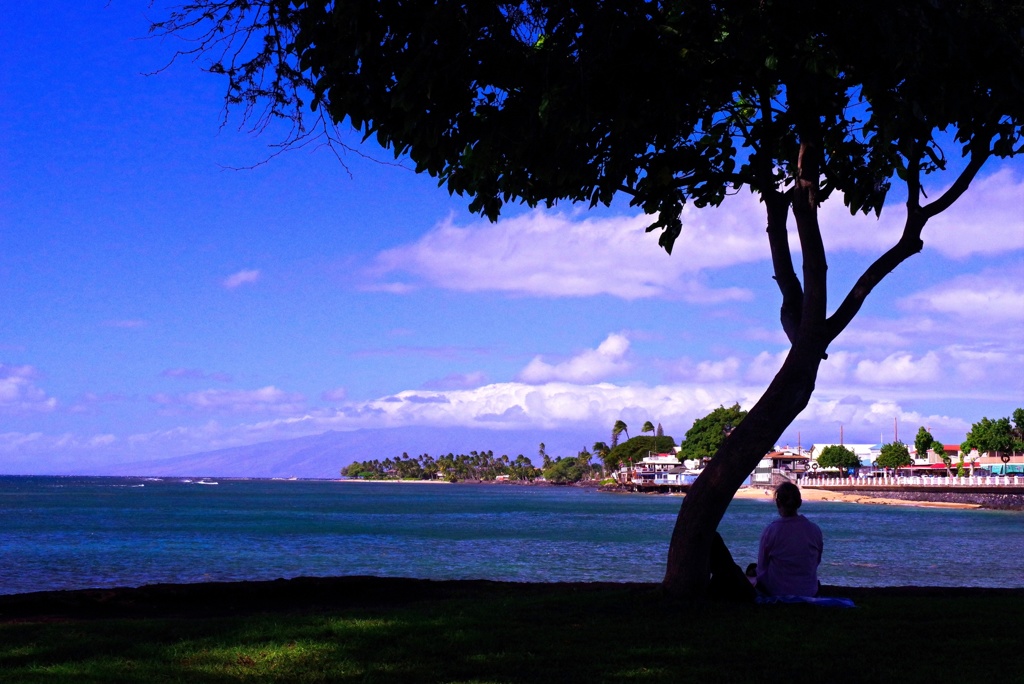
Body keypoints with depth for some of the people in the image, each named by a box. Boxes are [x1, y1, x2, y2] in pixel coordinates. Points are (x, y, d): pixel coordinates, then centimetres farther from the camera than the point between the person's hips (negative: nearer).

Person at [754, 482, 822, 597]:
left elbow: (762, 567, -6)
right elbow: (817, 562, 6)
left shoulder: (770, 530, -17)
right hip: (809, 592, 4)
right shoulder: (815, 530, -10)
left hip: (776, 592, -4)